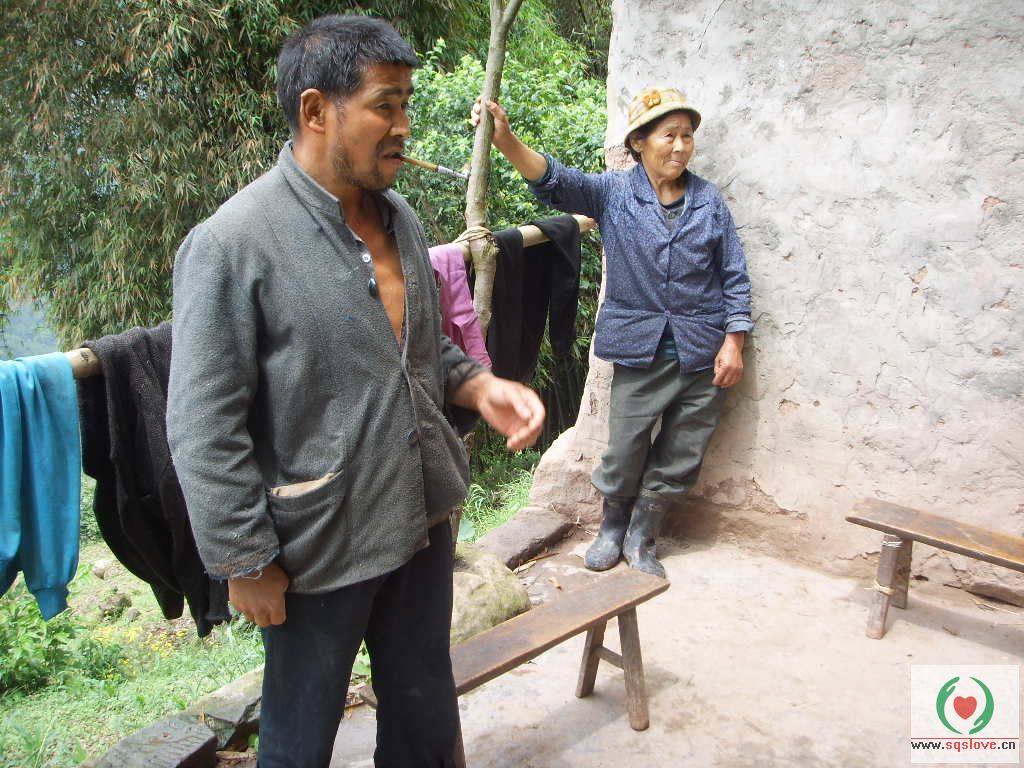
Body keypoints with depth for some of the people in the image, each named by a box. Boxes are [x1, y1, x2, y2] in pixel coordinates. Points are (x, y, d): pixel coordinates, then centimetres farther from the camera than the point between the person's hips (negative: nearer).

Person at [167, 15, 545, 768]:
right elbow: (205, 431, -16)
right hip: (320, 544, -6)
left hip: (425, 519, 6)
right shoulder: (233, 244, -18)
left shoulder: (400, 219, 4)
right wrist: (247, 563, -12)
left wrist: (480, 387, -5)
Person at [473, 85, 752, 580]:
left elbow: (734, 277, 6)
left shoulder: (709, 201, 3)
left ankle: (641, 539, 31)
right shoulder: (613, 193, -2)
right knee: (625, 451, 3)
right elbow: (555, 181, -18)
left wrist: (734, 341, -1)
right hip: (641, 349, -2)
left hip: (703, 352, 2)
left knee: (680, 457, 10)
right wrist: (505, 140, -35)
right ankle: (611, 528, 32)